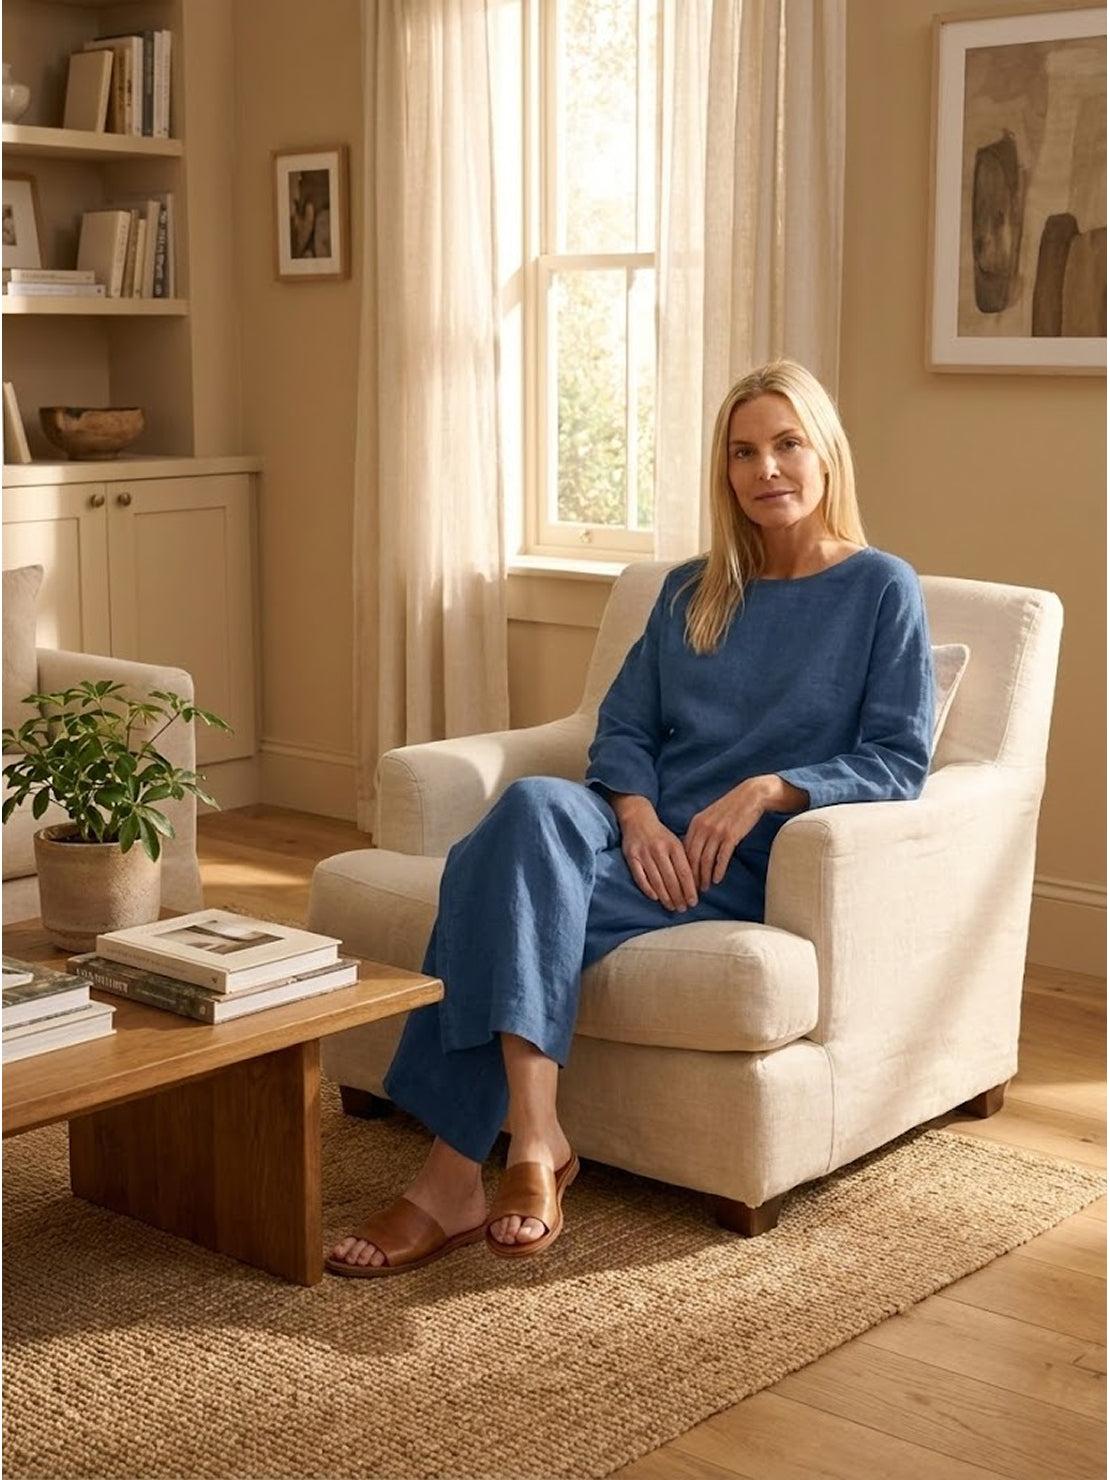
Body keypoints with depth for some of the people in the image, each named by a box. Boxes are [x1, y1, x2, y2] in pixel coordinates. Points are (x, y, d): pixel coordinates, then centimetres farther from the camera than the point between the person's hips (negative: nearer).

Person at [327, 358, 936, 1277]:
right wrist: (637, 815, -9)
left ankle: (458, 1175, -30)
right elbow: (624, 727, 13)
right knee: (535, 806, -32)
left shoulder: (883, 590, 5)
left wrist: (766, 789, -17)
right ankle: (534, 1140, -38)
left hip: (752, 861, -4)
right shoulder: (692, 592, 19)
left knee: (516, 895, -30)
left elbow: (899, 763, -2)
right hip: (647, 834, 5)